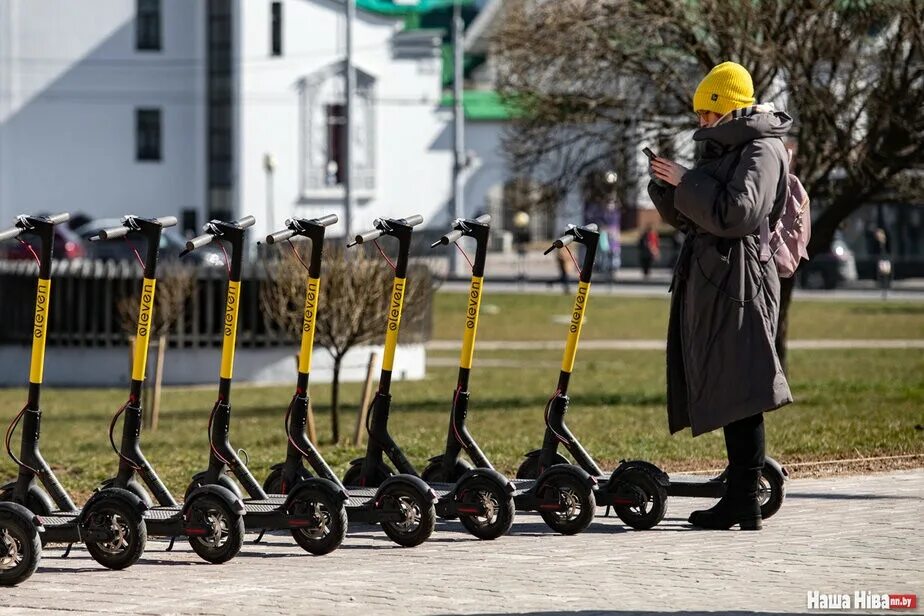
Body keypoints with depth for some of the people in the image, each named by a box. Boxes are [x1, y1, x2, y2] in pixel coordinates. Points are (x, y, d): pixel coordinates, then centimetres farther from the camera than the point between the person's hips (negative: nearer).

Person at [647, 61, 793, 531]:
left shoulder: (761, 150, -7)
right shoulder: (721, 149, 21)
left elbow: (737, 212, -22)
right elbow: (689, 218, 24)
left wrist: (687, 182, -16)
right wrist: (666, 187, 7)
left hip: (739, 280, -10)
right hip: (708, 281, 10)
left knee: (740, 392, -12)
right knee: (723, 393, 10)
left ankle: (746, 504, -14)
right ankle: (736, 499, 13)